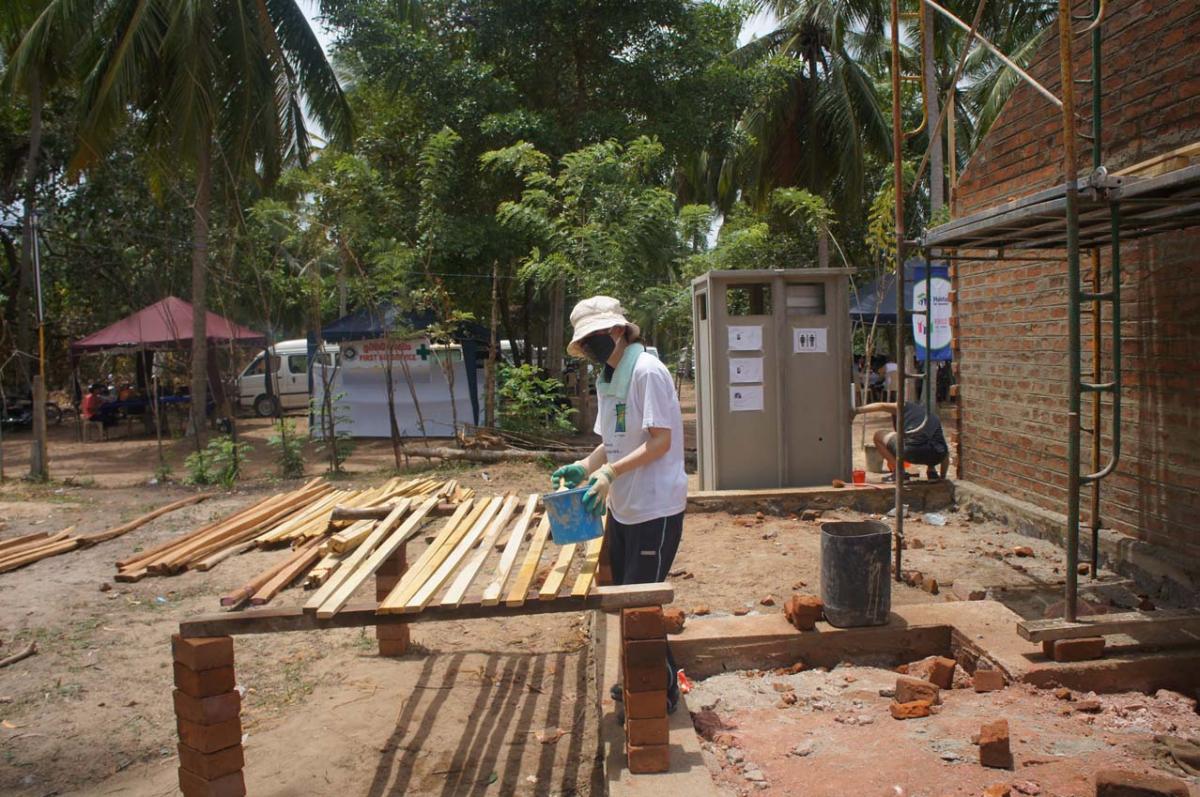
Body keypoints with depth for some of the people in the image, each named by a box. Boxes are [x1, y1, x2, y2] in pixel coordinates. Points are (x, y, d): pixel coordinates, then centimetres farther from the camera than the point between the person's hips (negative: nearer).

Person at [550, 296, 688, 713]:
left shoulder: (648, 371, -16)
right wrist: (584, 466, -1)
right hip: (621, 507, 9)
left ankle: (663, 689, 15)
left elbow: (661, 441, -20)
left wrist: (611, 472, -26)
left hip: (656, 510, -9)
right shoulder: (606, 379, 11)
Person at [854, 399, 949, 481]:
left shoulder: (907, 407, 22)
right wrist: (942, 477, 45)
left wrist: (856, 411, 7)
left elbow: (883, 406, 3)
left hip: (912, 451, -5)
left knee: (878, 436, 19)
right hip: (936, 456, 6)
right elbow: (945, 451, 37)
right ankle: (932, 471, 20)